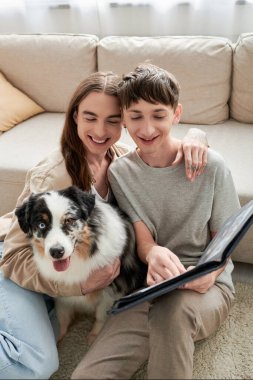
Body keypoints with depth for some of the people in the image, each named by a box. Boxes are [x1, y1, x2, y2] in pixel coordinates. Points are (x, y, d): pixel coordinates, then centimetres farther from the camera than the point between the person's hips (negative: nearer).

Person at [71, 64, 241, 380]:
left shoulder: (211, 165, -7)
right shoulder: (120, 173, 0)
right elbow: (143, 242, -5)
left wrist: (209, 272, -22)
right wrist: (154, 253, -31)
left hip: (207, 285, -1)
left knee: (172, 310, -39)